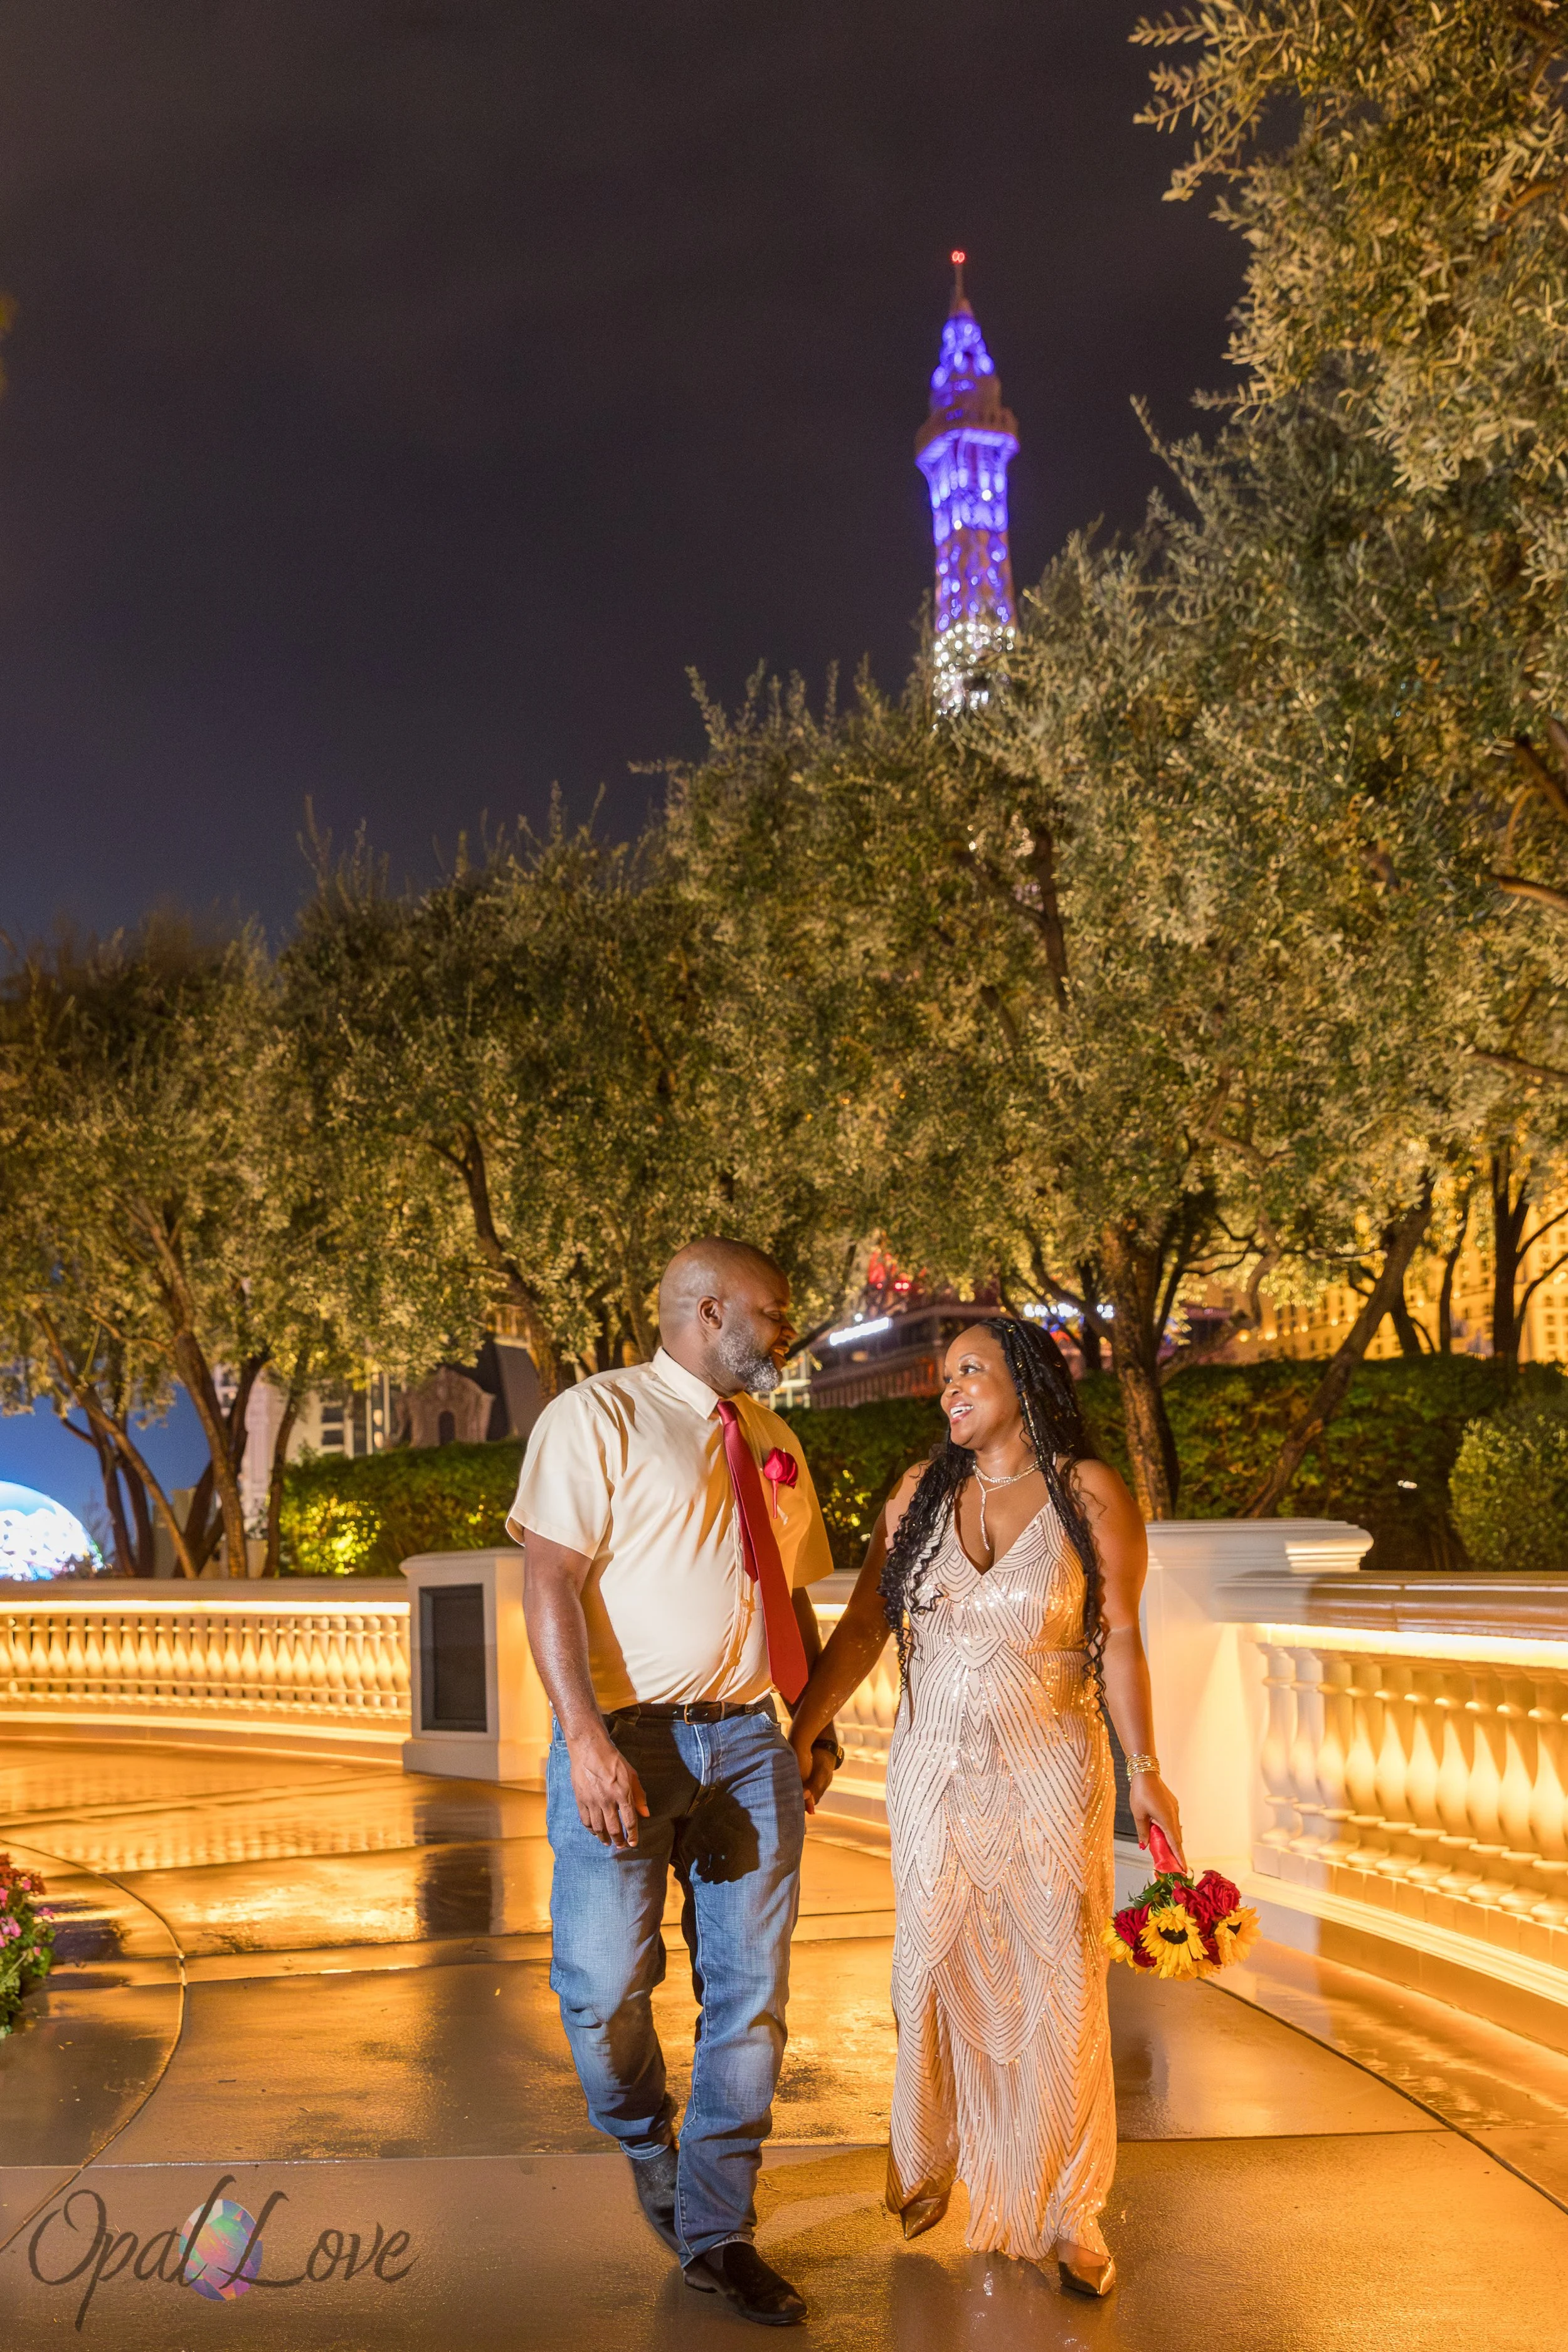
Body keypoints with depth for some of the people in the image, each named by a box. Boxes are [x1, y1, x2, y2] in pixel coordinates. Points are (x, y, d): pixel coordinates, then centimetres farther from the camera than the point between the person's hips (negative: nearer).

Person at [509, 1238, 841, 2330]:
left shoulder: (774, 1441, 15)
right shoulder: (598, 1415, -6)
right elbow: (550, 1578, -14)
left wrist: (821, 1724, 13)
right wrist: (587, 1737, -23)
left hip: (750, 1745, 6)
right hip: (627, 1739, -5)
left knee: (749, 1994, 7)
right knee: (605, 1990, -2)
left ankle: (716, 2233, 22)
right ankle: (647, 2142, 31)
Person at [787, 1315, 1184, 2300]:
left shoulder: (1091, 1493, -4)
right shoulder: (921, 1490, 3)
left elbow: (1120, 1639, -3)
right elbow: (863, 1626, 2)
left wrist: (1145, 1768, -8)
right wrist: (800, 1734, -4)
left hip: (1050, 1769, -2)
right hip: (935, 1766, 3)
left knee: (1058, 1986, 2)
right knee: (932, 1970, 9)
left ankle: (1066, 2211, 18)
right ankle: (925, 2165, 32)